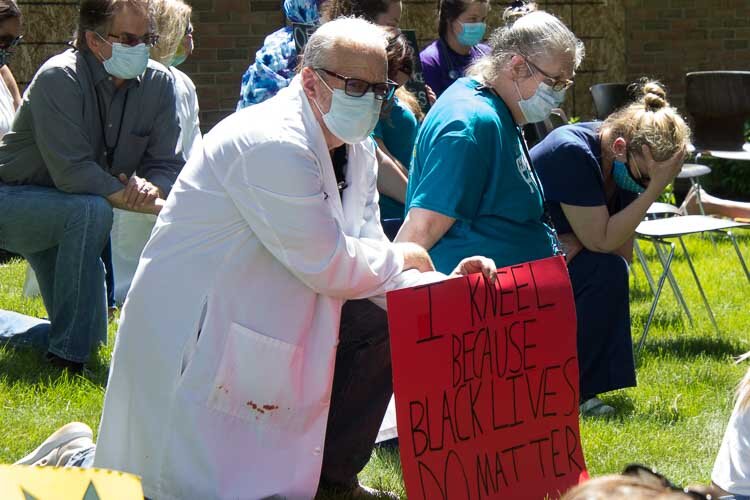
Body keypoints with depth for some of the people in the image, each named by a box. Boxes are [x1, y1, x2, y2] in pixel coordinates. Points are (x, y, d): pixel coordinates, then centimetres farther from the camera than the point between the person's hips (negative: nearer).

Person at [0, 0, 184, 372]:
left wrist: (151, 187, -32)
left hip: (65, 220, 7)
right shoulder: (60, 79, -27)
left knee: (90, 336, 7)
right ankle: (67, 354, -27)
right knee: (91, 210, -37)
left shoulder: (158, 83, -8)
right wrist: (142, 202, -33)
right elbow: (71, 172, -34)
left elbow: (167, 164, -9)